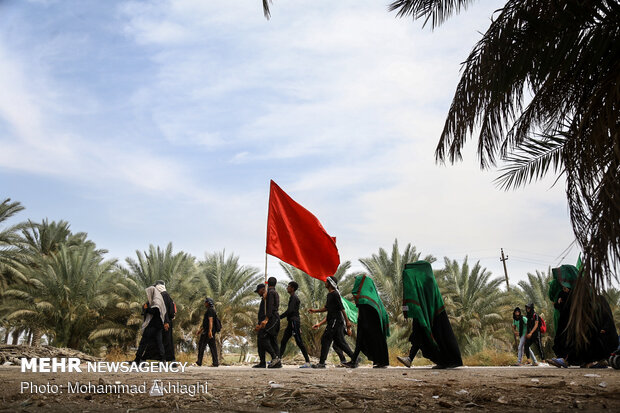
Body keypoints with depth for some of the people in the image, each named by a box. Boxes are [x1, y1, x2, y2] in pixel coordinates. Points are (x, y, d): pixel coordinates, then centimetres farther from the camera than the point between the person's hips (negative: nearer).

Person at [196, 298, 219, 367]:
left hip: (208, 331, -10)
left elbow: (210, 321, -21)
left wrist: (210, 331, -30)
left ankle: (199, 362, -1)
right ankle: (216, 362, 0)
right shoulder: (212, 310, 22)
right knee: (212, 346, 4)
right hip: (212, 332, 10)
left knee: (201, 345, -3)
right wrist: (201, 329, 31)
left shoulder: (210, 310, -10)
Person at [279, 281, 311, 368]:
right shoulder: (292, 297, 19)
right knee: (283, 341, 8)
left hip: (294, 322, -10)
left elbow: (289, 311, -20)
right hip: (291, 322, 10)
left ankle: (308, 362, -5)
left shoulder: (294, 298, -12)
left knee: (299, 342, -8)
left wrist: (279, 317, -16)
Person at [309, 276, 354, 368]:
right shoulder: (329, 295, 18)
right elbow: (327, 308, 27)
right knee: (339, 341, 10)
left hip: (336, 321, -10)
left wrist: (347, 321, -17)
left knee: (325, 339, -9)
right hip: (333, 321, 10)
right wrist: (315, 310, 28)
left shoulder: (335, 294, -12)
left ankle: (322, 363, -7)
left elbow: (342, 308, -15)